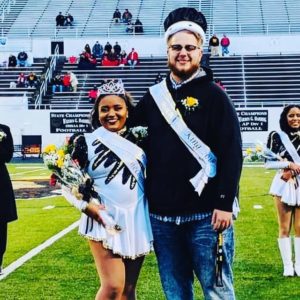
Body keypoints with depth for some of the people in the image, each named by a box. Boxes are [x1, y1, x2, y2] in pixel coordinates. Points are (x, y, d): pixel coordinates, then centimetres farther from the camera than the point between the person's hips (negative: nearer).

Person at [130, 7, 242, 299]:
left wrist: (225, 204, -14)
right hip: (162, 216, 4)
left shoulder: (213, 95, -3)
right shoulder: (153, 97, 10)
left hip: (205, 216, -4)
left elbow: (231, 153, -9)